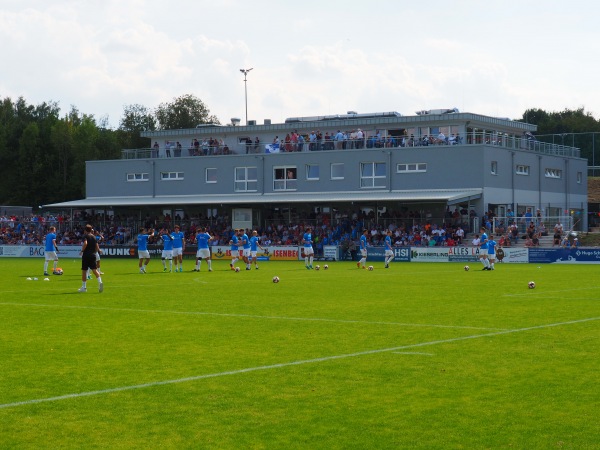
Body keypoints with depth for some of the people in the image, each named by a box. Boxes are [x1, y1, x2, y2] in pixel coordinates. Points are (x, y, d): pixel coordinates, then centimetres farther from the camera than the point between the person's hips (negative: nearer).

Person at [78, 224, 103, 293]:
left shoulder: (85, 236, -4)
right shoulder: (94, 237, 12)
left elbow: (85, 243, -22)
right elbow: (97, 248, 11)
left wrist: (82, 251, -11)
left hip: (86, 255, -4)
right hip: (93, 255, 4)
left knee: (84, 271, 6)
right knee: (94, 270, -2)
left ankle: (84, 287, 12)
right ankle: (100, 282, -27)